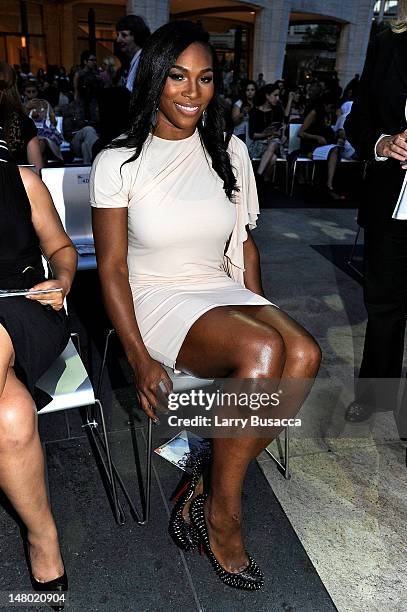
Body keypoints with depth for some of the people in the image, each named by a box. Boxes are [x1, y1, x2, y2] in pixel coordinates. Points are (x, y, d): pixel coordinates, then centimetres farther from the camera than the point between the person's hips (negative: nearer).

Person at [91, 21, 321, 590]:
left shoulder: (230, 152, 9)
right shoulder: (118, 162, -4)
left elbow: (245, 247, 13)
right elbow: (112, 267, -6)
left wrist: (260, 308, -2)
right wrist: (140, 358, -16)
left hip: (221, 291, 5)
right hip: (155, 299, -4)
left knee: (304, 354, -25)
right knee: (262, 349, -31)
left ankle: (204, 490, -7)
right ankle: (222, 517, -8)